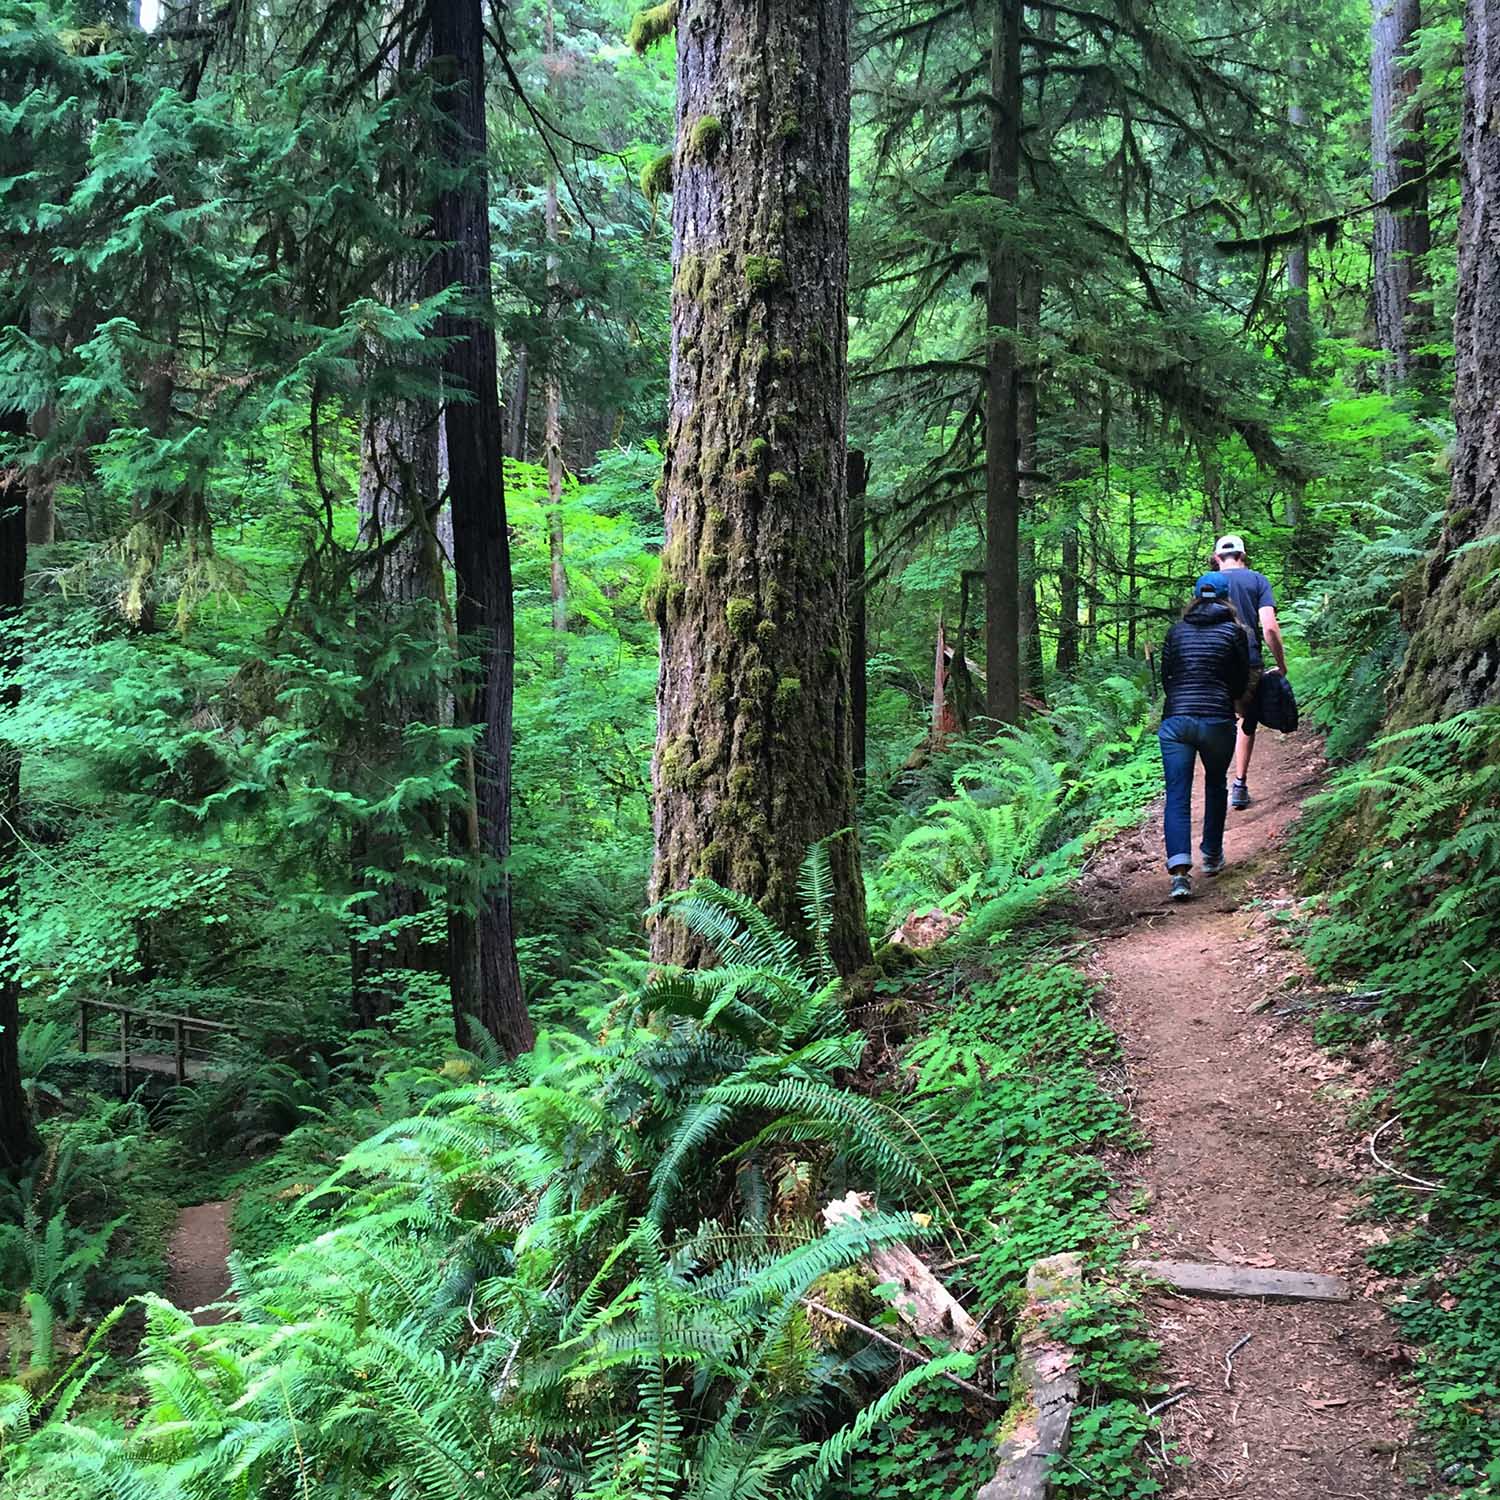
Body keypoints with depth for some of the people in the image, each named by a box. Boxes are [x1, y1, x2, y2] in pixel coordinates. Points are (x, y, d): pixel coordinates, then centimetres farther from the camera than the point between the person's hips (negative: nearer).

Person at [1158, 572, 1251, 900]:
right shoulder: (1233, 632, 5)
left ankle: (1179, 869, -18)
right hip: (1217, 721, -1)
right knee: (1216, 785, 23)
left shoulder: (1177, 631, 10)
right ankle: (1212, 855, 30)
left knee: (1177, 796, -3)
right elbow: (1242, 680, 9)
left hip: (1175, 720, 1)